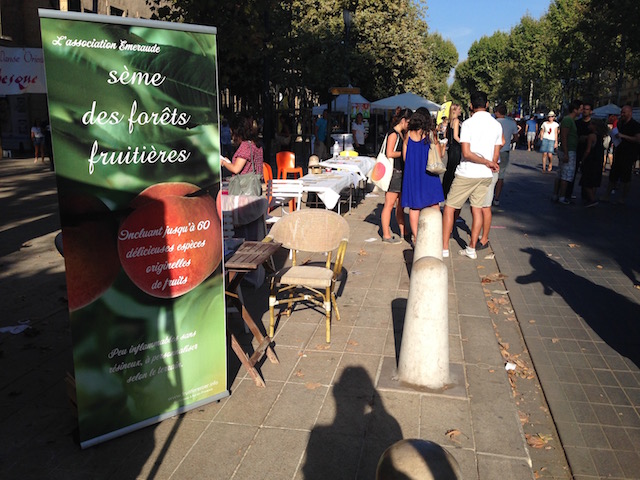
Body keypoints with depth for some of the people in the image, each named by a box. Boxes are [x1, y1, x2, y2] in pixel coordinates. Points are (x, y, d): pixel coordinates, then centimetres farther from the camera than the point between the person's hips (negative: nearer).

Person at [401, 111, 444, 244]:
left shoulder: (408, 135, 2)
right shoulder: (430, 135, -4)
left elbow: (404, 157, 6)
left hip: (412, 174, 2)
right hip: (429, 174, -2)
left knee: (414, 207, 6)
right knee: (433, 206, 6)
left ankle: (416, 237, 6)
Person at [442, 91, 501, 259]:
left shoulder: (468, 123, -11)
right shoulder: (497, 125, 5)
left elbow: (466, 153, -18)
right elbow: (496, 155, 7)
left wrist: (488, 163, -11)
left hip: (467, 173, -5)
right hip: (486, 175, 6)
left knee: (449, 208, 4)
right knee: (477, 209, 13)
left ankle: (444, 247, 4)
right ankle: (471, 249, 17)